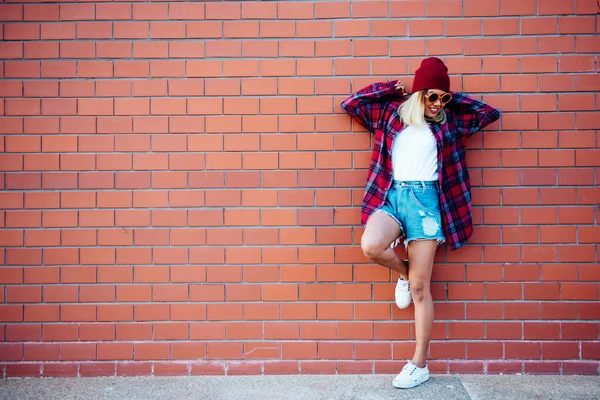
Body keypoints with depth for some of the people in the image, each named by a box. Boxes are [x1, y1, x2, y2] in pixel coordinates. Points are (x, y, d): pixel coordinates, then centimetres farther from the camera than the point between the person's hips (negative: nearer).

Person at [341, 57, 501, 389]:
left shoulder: (448, 121, 14)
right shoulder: (389, 112, 13)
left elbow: (490, 113, 17)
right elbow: (350, 103, 12)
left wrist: (452, 98, 14)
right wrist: (391, 89, 12)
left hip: (425, 198, -1)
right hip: (391, 194, 1)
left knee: (420, 287, -3)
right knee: (370, 246, -32)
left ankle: (419, 364, 6)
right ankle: (403, 271, 5)